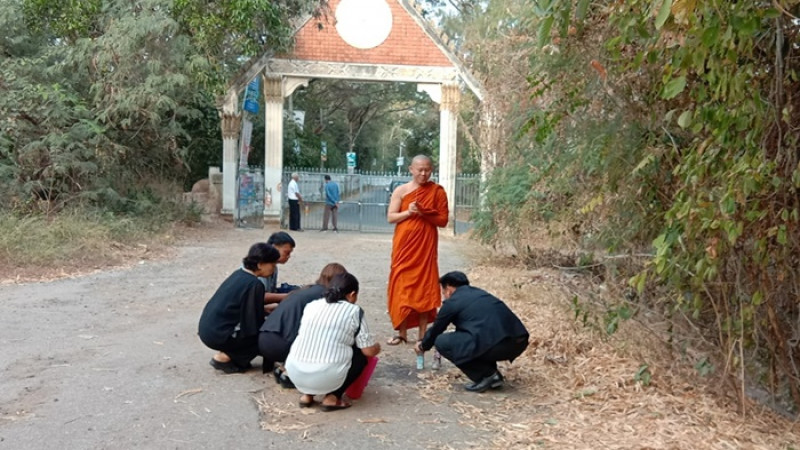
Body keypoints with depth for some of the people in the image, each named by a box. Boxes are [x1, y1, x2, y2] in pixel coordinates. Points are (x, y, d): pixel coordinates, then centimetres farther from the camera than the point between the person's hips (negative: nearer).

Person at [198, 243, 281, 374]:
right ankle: (223, 358, 1)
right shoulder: (255, 285, -17)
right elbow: (255, 323, -12)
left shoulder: (239, 274, 8)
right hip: (218, 334, -9)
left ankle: (226, 353, 11)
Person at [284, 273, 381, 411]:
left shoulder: (311, 305, 14)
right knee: (360, 355, 19)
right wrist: (377, 346, 27)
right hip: (327, 376, -5)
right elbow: (370, 351, 2)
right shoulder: (354, 312, 2)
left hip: (295, 372, 5)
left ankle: (307, 394, 19)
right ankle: (332, 397, 7)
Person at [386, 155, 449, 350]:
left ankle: (423, 334, 7)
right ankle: (402, 332, 10)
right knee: (402, 286, 1)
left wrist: (424, 213, -16)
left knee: (424, 287, 0)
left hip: (426, 245, -1)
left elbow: (443, 220, -1)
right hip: (404, 245, 1)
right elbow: (390, 217, 0)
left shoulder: (437, 191, 1)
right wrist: (408, 212, -16)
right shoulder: (401, 190, 2)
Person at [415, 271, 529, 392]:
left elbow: (436, 329, 22)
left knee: (442, 342, 6)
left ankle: (485, 375, 4)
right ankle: (493, 376, 19)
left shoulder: (452, 302, 9)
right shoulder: (480, 293, 30)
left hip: (494, 343, -8)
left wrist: (423, 345, 43)